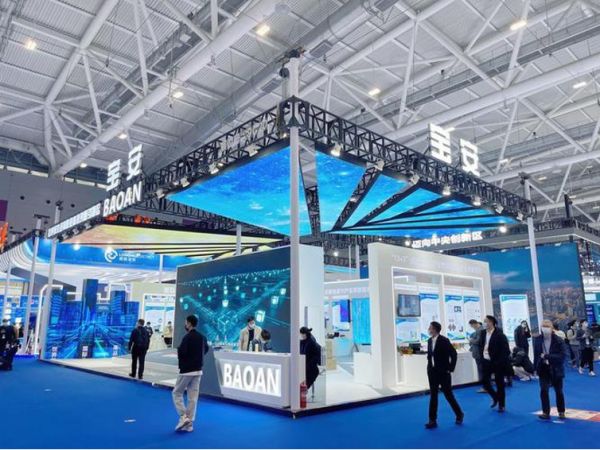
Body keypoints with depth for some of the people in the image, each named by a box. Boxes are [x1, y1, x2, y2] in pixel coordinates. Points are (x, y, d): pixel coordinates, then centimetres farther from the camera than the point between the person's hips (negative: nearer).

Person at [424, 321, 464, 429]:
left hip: (443, 372, -6)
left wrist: (451, 369, -12)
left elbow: (454, 354, -14)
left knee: (448, 395, 6)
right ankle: (432, 420, 9)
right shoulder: (430, 341, 5)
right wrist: (430, 367, 7)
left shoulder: (444, 340, -14)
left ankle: (459, 415, 29)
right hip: (432, 372, 6)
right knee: (433, 396, 6)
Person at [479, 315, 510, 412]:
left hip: (497, 363, -5)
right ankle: (495, 397, 31)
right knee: (485, 382, 5)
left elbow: (506, 350, -15)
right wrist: (482, 358, 5)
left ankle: (502, 405, 21)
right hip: (486, 362, 6)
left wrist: (500, 362, -19)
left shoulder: (499, 334, -15)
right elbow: (481, 346, 13)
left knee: (499, 383, 5)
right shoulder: (483, 334, 4)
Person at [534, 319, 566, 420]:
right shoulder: (537, 340, -5)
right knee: (543, 390, -6)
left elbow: (562, 356, -19)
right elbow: (536, 355, 3)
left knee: (558, 392, 13)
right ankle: (546, 412, 4)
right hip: (544, 369, 2)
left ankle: (561, 412, 31)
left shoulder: (558, 340, -15)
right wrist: (536, 367, 3)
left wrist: (547, 356, -27)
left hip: (556, 369, -2)